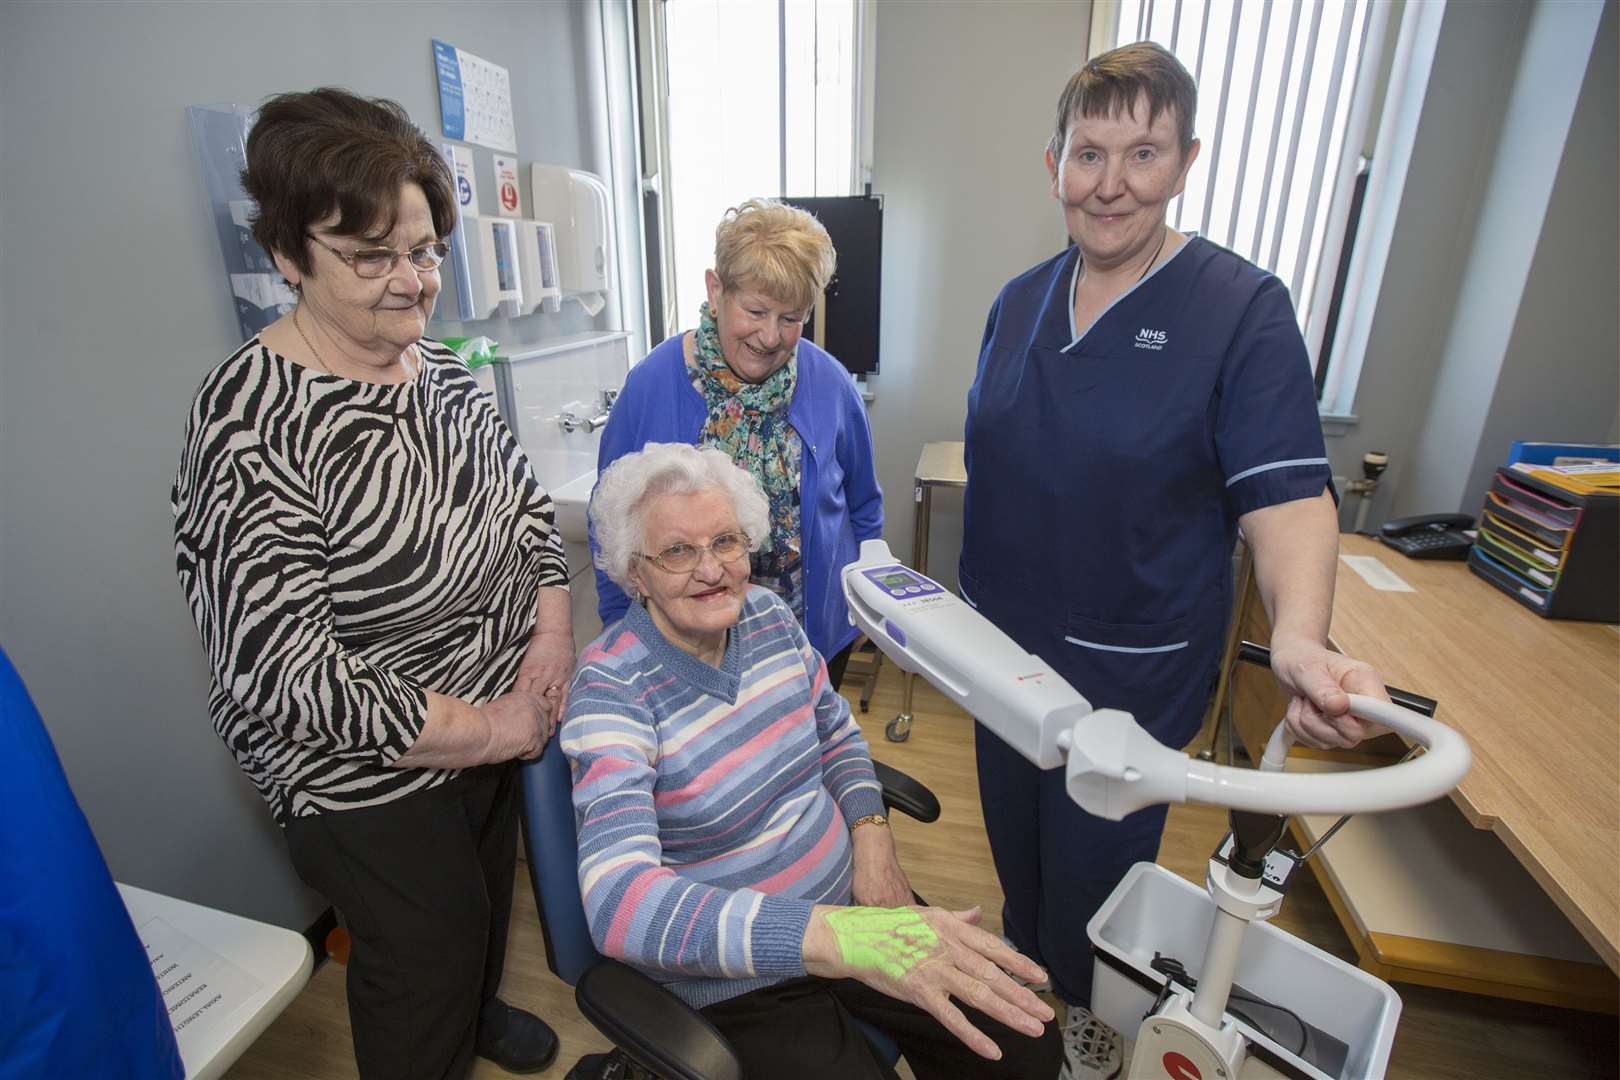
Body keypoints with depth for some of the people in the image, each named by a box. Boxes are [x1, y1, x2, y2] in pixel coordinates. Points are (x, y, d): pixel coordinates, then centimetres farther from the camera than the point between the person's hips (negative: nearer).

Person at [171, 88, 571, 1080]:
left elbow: (525, 497, 5)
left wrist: (554, 625, -10)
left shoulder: (441, 368, -4)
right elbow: (285, 672, -28)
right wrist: (487, 731, -21)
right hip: (367, 777, -7)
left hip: (503, 715, 7)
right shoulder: (252, 426, -26)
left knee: (486, 895, 30)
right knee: (428, 949, 17)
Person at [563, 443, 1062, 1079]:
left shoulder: (767, 616, -5)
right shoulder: (612, 690, -23)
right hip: (736, 978, -4)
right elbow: (620, 903, -36)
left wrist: (872, 834, -9)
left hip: (852, 896, 5)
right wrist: (843, 938, -45)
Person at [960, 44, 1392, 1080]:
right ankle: (1023, 960, 54)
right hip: (1005, 639, 5)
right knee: (1015, 819, 24)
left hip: (1133, 664, -5)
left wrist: (1299, 637, -37)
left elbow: (1288, 493, -19)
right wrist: (965, 594, 9)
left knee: (1100, 843, 16)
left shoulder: (1244, 308, -13)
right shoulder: (1019, 300, 2)